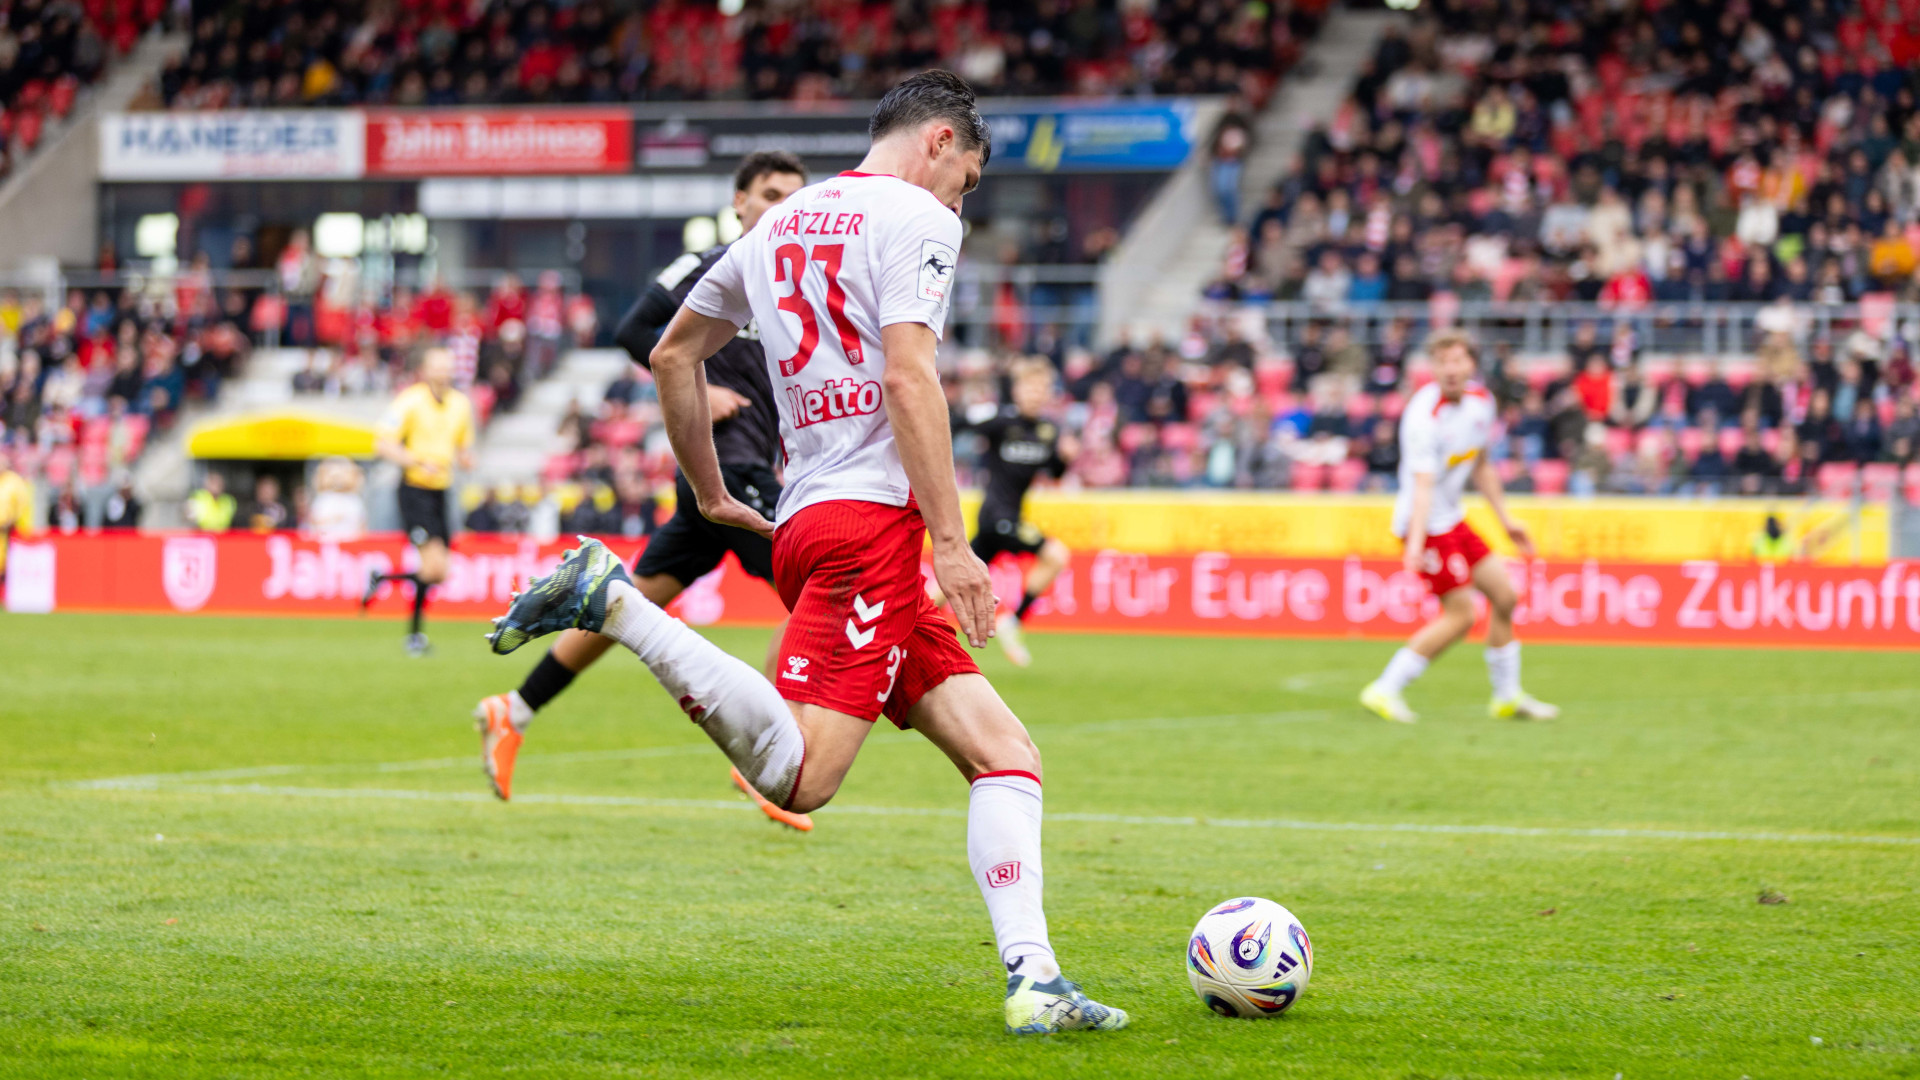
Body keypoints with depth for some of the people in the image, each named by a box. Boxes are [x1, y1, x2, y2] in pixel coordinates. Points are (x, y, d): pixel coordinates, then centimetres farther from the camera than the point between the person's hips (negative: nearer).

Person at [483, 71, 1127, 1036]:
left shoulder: (782, 224, 23)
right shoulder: (916, 216, -1)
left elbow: (673, 355, 28)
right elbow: (907, 377, -14)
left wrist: (713, 497, 35)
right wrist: (950, 540, -15)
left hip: (803, 522, 9)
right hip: (870, 514, -9)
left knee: (1006, 755, 5)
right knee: (797, 776, -20)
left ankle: (1032, 981, -6)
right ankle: (612, 601, -20)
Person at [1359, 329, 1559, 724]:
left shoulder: (1481, 402, 2)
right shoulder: (1425, 417, -25)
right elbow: (1423, 484, -34)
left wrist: (1505, 520, 21)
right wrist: (1416, 541, -45)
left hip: (1453, 519, 9)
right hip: (1428, 524, -9)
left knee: (1503, 595, 10)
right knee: (1461, 614, -11)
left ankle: (1508, 696, 24)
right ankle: (1386, 690, -3)